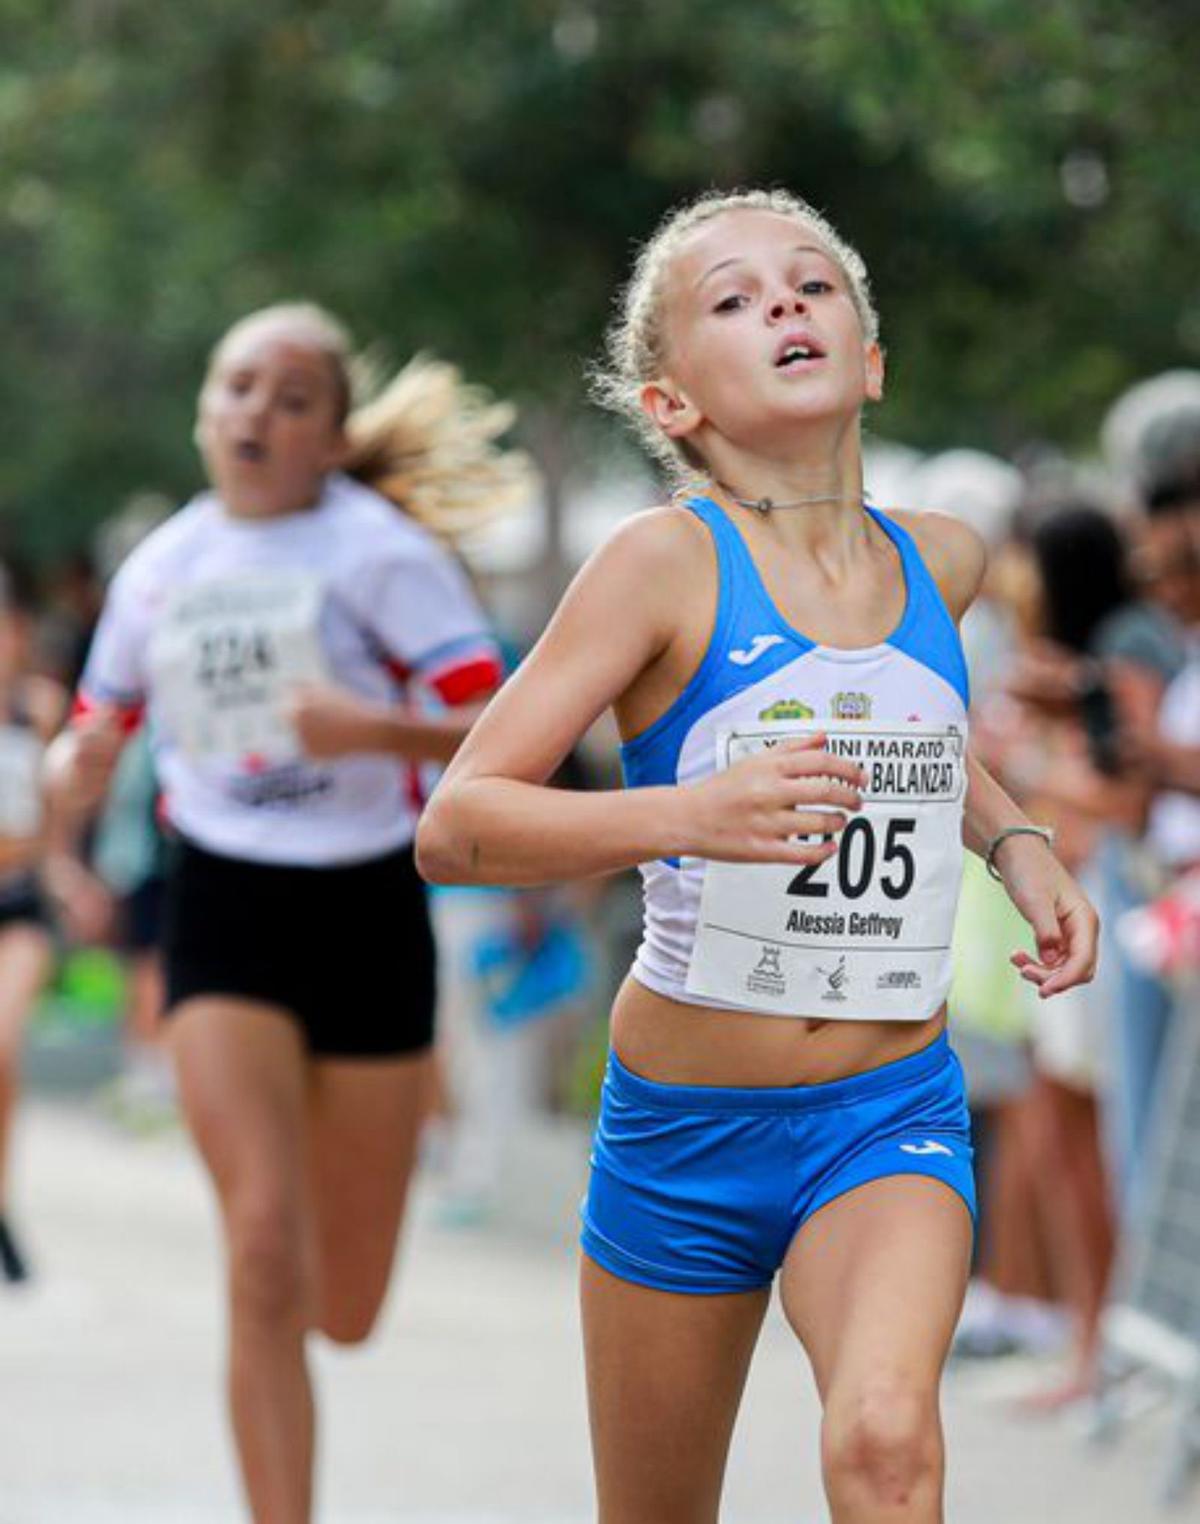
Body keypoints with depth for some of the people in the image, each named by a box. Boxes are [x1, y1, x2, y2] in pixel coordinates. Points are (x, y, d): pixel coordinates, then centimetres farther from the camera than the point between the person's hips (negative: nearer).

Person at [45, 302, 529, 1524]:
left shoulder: (378, 550, -7)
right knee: (263, 1252, -18)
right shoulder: (158, 569, 5)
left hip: (364, 912, -1)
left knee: (343, 1308, 7)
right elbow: (98, 734, 18)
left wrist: (379, 729, -31)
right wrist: (76, 767, -5)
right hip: (223, 909, 1)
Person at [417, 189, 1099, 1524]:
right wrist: (689, 814, -32)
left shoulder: (940, 560, 2)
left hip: (891, 1115, 2)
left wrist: (1014, 843, 9)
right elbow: (451, 828, -17)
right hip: (681, 1127, -2)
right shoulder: (667, 563, -12)